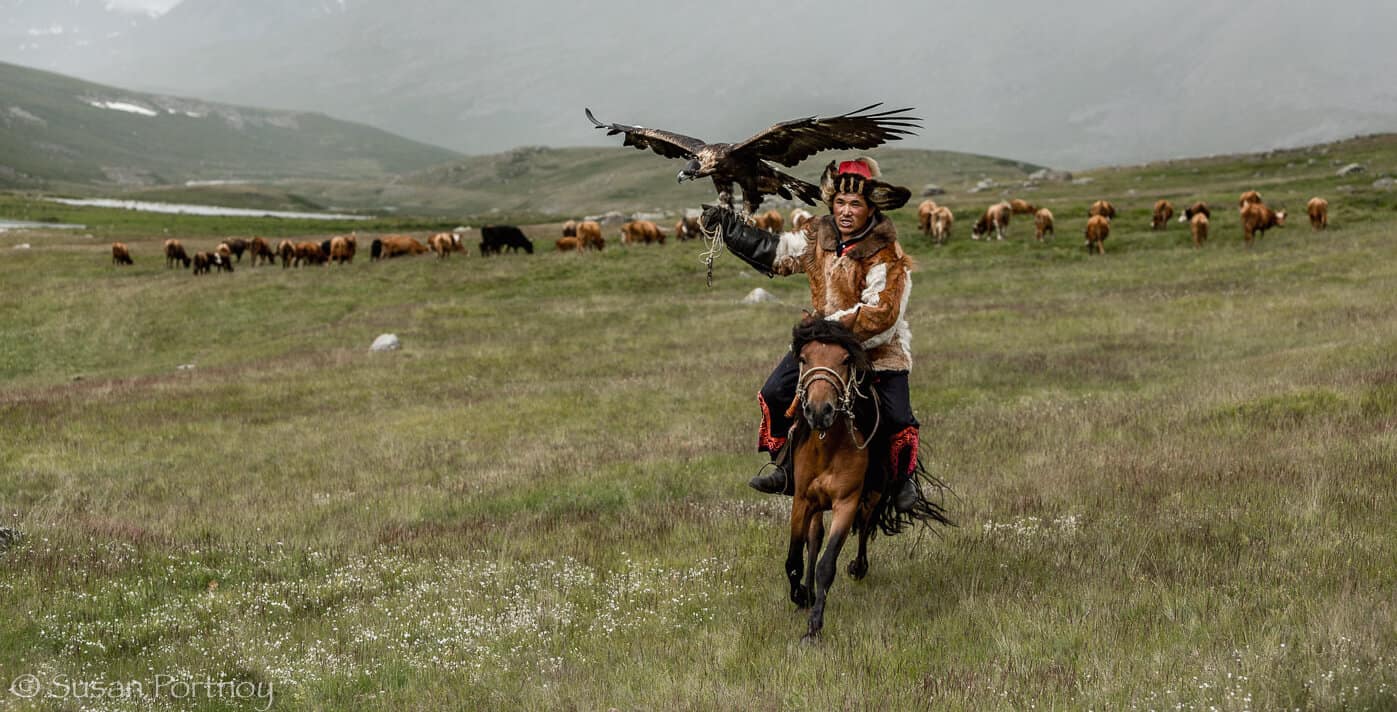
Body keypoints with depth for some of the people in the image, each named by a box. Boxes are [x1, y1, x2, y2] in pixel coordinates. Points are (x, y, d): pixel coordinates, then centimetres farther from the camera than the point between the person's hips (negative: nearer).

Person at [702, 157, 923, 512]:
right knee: (776, 393, 2)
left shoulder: (886, 256, -23)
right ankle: (786, 469, 17)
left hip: (879, 349, -5)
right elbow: (777, 253, 9)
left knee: (896, 419, -13)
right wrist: (730, 228, 3)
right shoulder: (819, 234, -4)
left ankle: (904, 480, 15)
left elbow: (881, 314, -28)